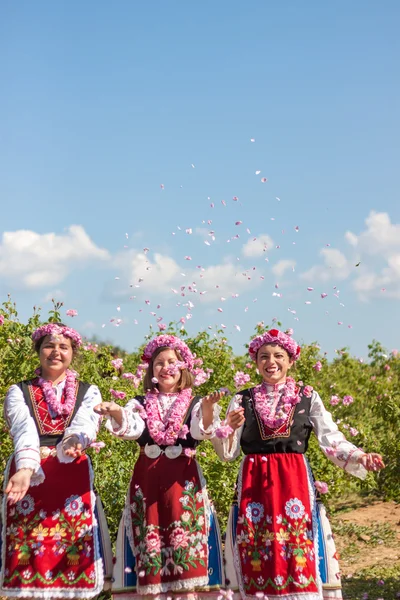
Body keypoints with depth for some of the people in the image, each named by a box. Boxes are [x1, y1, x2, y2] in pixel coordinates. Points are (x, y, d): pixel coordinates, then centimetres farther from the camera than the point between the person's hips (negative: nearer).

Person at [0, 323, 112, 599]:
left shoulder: (88, 392, 11)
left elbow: (84, 425, -10)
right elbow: (24, 429, -12)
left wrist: (73, 442, -34)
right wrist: (25, 468, -31)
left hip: (73, 479, 1)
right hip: (28, 474, 0)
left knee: (73, 566, -3)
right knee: (27, 563, -4)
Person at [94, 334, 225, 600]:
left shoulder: (194, 404, 7)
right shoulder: (141, 404, 10)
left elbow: (200, 431, -12)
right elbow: (131, 429, -9)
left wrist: (207, 410, -35)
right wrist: (116, 413, -31)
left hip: (183, 478, -1)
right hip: (147, 478, 1)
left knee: (185, 533, -7)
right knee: (150, 534, -1)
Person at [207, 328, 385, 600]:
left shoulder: (308, 397, 6)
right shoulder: (243, 400, 8)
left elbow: (332, 441, -1)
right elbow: (228, 453, 5)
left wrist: (359, 458, -20)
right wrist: (228, 429, -16)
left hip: (295, 483, -1)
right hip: (255, 486, 1)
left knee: (301, 560, -5)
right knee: (256, 568, 2)